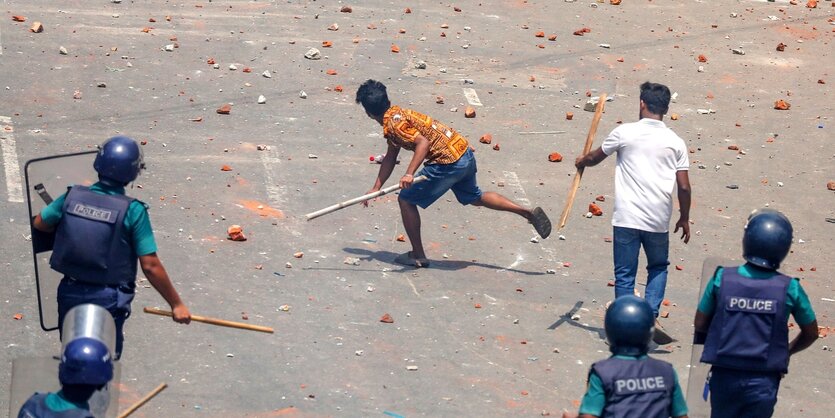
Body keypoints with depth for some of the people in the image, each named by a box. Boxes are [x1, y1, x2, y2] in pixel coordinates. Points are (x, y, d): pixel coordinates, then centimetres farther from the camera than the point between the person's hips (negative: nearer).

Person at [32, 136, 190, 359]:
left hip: (70, 293, 3)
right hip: (108, 299, -3)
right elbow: (150, 266, -16)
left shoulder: (72, 196, -6)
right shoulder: (133, 211, -16)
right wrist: (176, 304, -7)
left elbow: (40, 223, 12)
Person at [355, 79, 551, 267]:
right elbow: (390, 158, 23)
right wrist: (376, 188, 21)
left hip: (448, 162, -10)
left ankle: (417, 256, 9)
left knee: (406, 200, 3)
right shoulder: (398, 114, 18)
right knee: (475, 198, 30)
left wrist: (409, 174, -33)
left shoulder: (393, 123, -12)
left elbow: (423, 142, -25)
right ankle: (528, 212, 26)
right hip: (465, 153, 10)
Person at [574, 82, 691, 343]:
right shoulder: (675, 142, 3)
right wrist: (684, 218, 16)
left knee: (624, 275, 6)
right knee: (658, 267, 22)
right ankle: (651, 317, 4)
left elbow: (594, 158, 15)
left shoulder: (625, 133, -1)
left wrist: (581, 162, 38)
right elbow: (684, 186, 2)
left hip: (626, 219, -2)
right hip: (658, 221, 2)